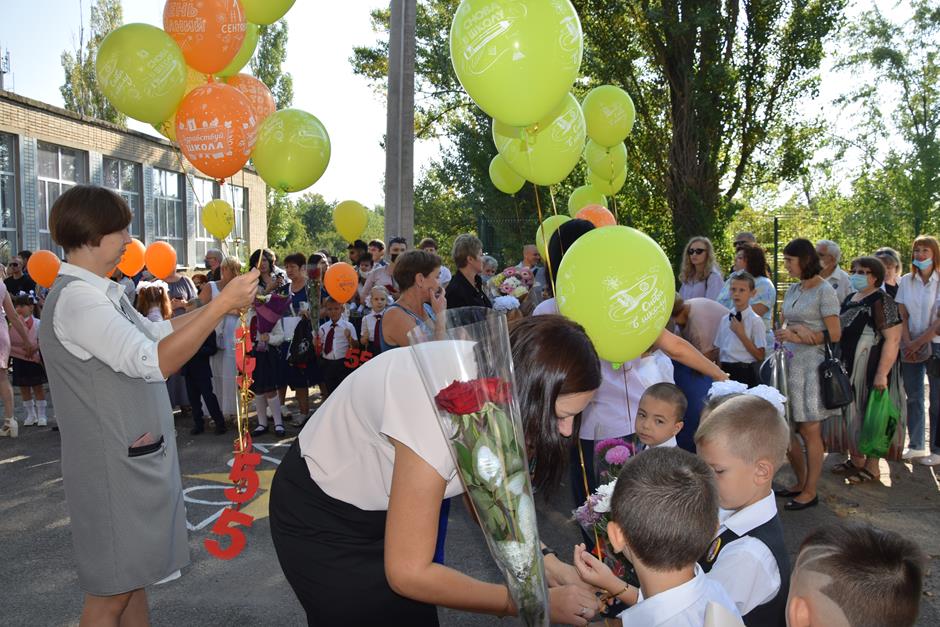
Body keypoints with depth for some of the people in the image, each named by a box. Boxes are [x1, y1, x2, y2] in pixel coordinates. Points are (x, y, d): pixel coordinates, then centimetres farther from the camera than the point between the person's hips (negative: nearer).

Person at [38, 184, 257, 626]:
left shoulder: (98, 292, 9)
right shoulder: (77, 297, -21)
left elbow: (156, 332, 20)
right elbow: (155, 361, -29)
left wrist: (220, 304, 11)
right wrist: (221, 305, -28)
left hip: (134, 458, 10)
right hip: (113, 465, -10)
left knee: (133, 574, 19)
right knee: (111, 591, 4)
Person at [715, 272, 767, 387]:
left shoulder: (755, 321, -7)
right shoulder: (724, 320, 7)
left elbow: (760, 356, -10)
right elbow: (719, 350, 10)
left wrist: (741, 334, -13)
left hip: (745, 373, -4)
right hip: (725, 371, 4)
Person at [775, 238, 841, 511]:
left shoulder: (825, 291, -7)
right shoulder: (793, 289, 13)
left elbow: (834, 334, -9)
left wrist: (796, 336, -14)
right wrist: (797, 329, -8)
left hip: (812, 364, -7)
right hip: (789, 363, 7)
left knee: (810, 431, 1)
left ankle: (810, 491, 13)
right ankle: (801, 482, 25)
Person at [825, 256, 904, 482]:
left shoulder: (882, 302, -14)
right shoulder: (850, 299, 11)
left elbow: (893, 339, -20)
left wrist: (882, 374, -25)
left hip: (870, 370, -8)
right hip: (847, 369, 8)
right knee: (850, 413, 13)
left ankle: (872, 466, 14)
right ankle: (855, 459, 26)